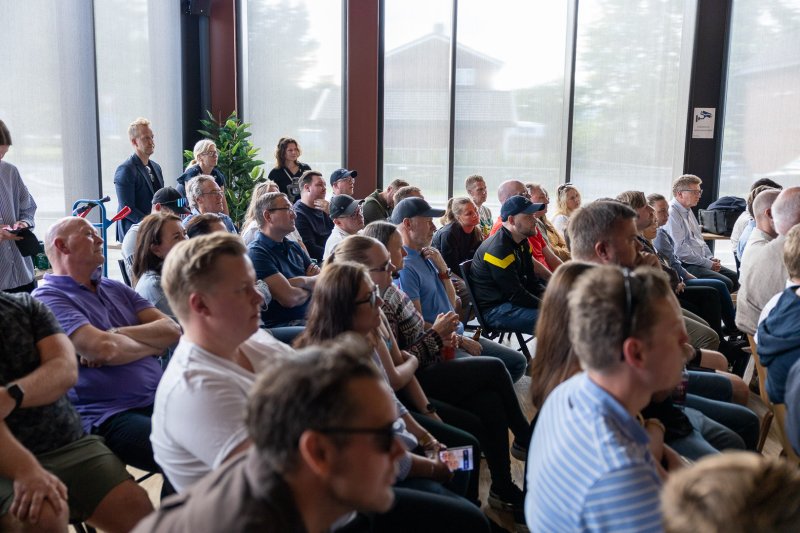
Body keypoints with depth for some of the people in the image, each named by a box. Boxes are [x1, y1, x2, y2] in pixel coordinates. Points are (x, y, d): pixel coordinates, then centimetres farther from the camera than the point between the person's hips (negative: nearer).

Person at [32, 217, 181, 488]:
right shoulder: (48, 298, -2)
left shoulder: (117, 289, 20)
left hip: (159, 400, 7)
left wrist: (116, 335, -8)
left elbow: (171, 330, 8)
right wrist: (153, 343, 1)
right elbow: (104, 348, -17)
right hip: (109, 417, -7)